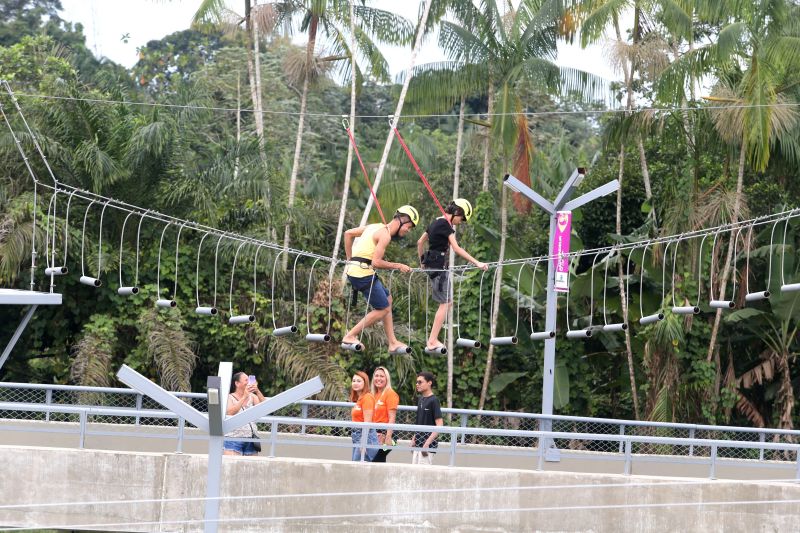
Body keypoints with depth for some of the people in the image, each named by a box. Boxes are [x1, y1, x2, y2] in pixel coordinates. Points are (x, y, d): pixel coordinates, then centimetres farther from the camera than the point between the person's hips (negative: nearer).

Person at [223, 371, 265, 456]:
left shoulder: (252, 396, 10)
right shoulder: (230, 397, 2)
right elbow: (230, 412, -15)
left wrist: (257, 391, -13)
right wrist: (244, 397, -18)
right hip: (233, 439, -3)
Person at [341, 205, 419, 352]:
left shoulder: (377, 227, 17)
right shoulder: (385, 235, -12)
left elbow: (348, 233, 22)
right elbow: (376, 262, -20)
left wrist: (350, 259, 23)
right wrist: (398, 266, -9)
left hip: (355, 270, 10)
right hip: (363, 273, -10)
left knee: (387, 300, 18)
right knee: (383, 309, -1)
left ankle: (393, 343, 20)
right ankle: (350, 336, 5)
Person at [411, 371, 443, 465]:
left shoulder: (433, 400, -12)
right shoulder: (420, 399, 13)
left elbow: (439, 425, -16)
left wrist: (427, 443, -20)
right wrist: (414, 439, 15)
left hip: (428, 446, -8)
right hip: (418, 444, 8)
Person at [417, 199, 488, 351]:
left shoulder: (436, 223, 14)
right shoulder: (445, 224, -14)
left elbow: (420, 242, 22)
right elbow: (456, 249, -21)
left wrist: (422, 262, 29)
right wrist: (476, 263, -22)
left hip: (431, 264, 9)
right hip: (439, 266, -9)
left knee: (448, 302, 13)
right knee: (444, 304, -6)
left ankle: (433, 340, 12)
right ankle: (432, 342, -7)